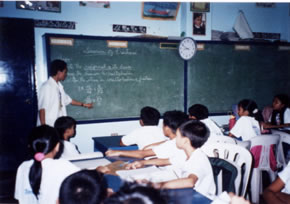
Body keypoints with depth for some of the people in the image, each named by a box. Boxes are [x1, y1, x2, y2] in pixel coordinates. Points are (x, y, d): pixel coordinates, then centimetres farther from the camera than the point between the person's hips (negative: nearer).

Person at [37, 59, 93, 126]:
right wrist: (43, 125, -18)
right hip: (48, 126, -8)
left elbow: (67, 100, 25)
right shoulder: (46, 86, -13)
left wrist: (83, 104, 33)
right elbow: (42, 108, -16)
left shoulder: (59, 86, 11)